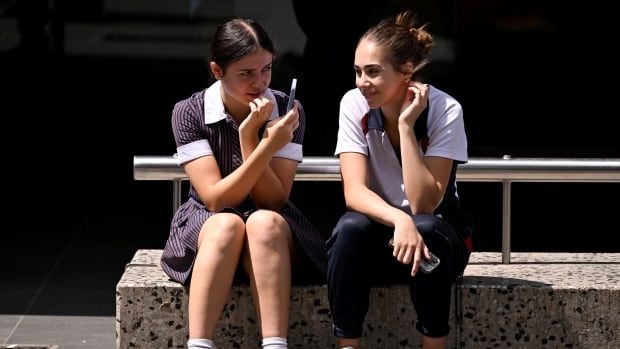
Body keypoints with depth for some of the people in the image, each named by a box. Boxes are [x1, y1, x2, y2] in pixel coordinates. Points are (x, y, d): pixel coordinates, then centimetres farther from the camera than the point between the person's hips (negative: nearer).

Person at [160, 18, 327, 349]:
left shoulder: (287, 111, -8)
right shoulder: (189, 112, -11)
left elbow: (272, 201, -12)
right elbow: (215, 199, -18)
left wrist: (249, 138, -25)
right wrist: (267, 146, -29)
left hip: (273, 233, 1)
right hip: (206, 226, -1)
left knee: (265, 223, -35)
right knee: (227, 225, -36)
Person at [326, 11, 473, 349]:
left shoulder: (445, 110, -17)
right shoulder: (354, 105, -10)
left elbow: (423, 204, -24)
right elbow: (355, 192, -20)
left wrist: (406, 124, -27)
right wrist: (400, 220, -39)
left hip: (436, 236, -2)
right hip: (378, 238, 2)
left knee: (425, 229, -35)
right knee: (351, 227, -31)